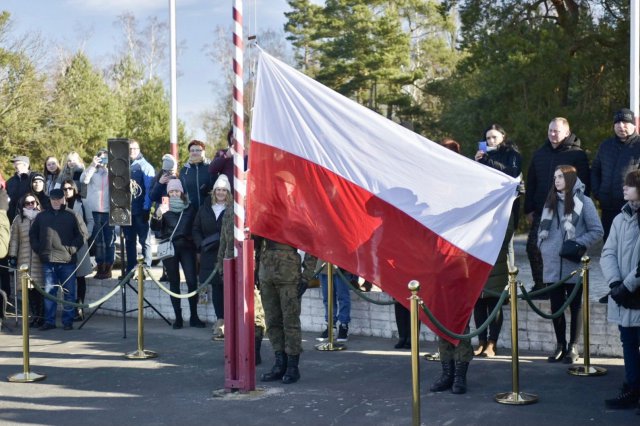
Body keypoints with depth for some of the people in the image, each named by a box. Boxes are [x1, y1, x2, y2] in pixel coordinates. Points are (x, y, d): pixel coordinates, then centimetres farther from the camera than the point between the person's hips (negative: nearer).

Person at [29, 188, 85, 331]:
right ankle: (49, 321, 11)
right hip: (48, 260, 2)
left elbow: (80, 236, 3)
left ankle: (68, 321, 8)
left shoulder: (71, 216, 3)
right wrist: (38, 249, 4)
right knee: (49, 292, 5)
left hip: (67, 260, -2)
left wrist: (72, 249, -8)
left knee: (69, 293, 2)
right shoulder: (42, 216, 11)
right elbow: (32, 234, 16)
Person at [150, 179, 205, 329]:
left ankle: (194, 317, -1)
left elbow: (195, 228, 13)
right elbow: (154, 228, -4)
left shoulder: (190, 208, 10)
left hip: (186, 247, 0)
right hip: (169, 248, 0)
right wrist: (158, 215, -24)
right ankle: (178, 318, 6)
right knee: (174, 283, 3)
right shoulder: (164, 207, 6)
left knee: (192, 281, -8)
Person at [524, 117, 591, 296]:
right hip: (542, 213, 4)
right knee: (533, 247, -2)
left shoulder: (577, 155, -1)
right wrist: (529, 209, 8)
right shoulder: (540, 154, 13)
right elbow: (531, 183, 14)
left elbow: (584, 185, -4)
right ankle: (540, 285, 9)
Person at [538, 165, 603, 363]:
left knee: (575, 306, 5)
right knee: (556, 306, 7)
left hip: (574, 265, -4)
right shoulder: (551, 202, 14)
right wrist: (543, 246, 3)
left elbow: (597, 231, -4)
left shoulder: (583, 202, -2)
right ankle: (560, 345, 18)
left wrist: (578, 244, -15)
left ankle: (573, 347, 12)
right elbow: (542, 228, 20)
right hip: (552, 265, 4)